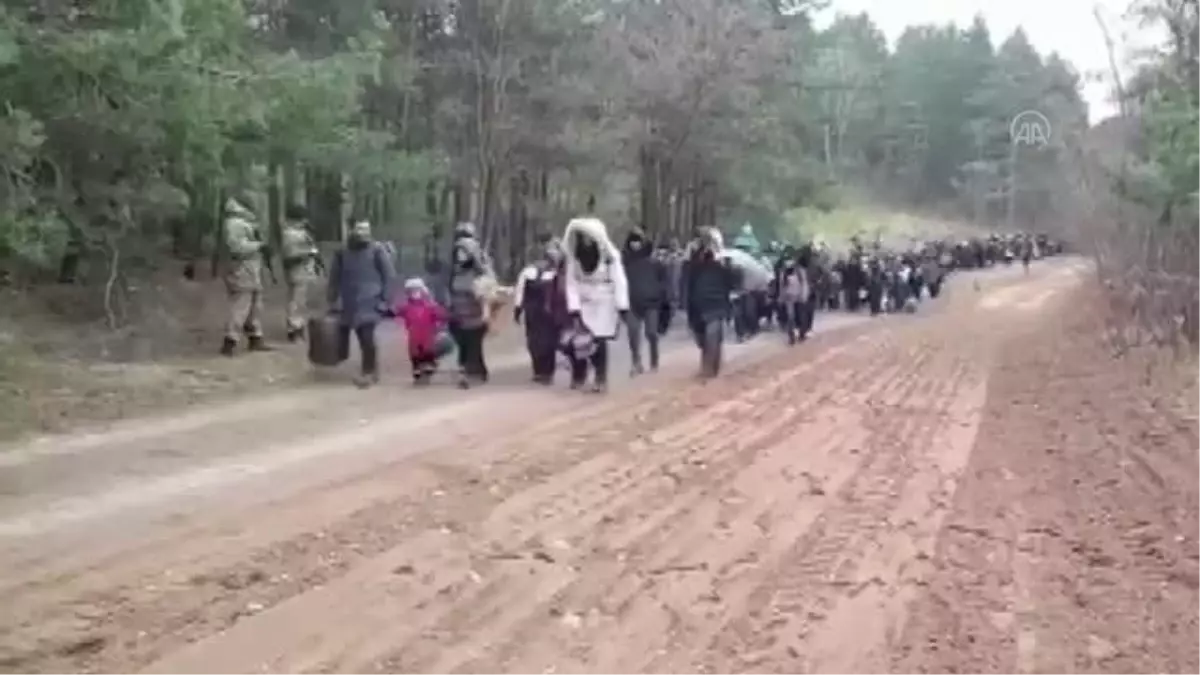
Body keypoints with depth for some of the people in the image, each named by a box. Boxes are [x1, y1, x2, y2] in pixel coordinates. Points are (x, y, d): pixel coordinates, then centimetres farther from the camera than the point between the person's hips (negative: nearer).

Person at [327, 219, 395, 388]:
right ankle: (371, 370, 22)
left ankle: (368, 372, 2)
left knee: (367, 337, -13)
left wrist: (385, 299, -7)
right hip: (350, 303, 3)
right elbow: (335, 277, 10)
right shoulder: (343, 252, 4)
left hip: (370, 302, -3)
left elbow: (389, 275, -3)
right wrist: (333, 300, 7)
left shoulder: (376, 250, -4)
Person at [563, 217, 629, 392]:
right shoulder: (574, 256, -7)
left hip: (604, 304, -2)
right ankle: (578, 376, 14)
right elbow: (572, 284, -9)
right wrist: (574, 310, -18)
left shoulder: (610, 255, -14)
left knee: (599, 342, -10)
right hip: (583, 304, 3)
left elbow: (619, 282, -14)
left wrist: (622, 308, -20)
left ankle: (601, 379, 6)